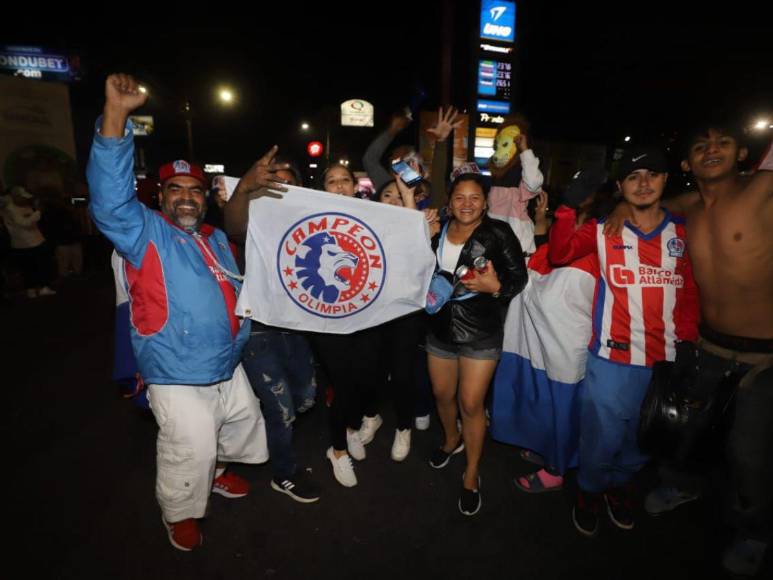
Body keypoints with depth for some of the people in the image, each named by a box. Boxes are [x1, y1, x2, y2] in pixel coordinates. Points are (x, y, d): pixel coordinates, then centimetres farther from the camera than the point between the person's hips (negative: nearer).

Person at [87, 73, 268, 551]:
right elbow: (111, 198, -30)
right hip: (178, 379, -7)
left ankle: (216, 471, 53)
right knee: (191, 451, 4)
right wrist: (116, 116, -37)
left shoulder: (219, 239, 9)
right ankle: (180, 513, 35)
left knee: (245, 427, 24)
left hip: (229, 370, 7)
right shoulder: (144, 233, -10)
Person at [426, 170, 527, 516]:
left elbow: (519, 277, -9)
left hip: (480, 334, -4)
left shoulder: (498, 233, -9)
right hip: (440, 328, 5)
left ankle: (471, 475, 25)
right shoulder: (437, 231, 3)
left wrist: (495, 286, -26)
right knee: (442, 394, 19)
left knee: (471, 404, 1)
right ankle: (452, 439, 51)